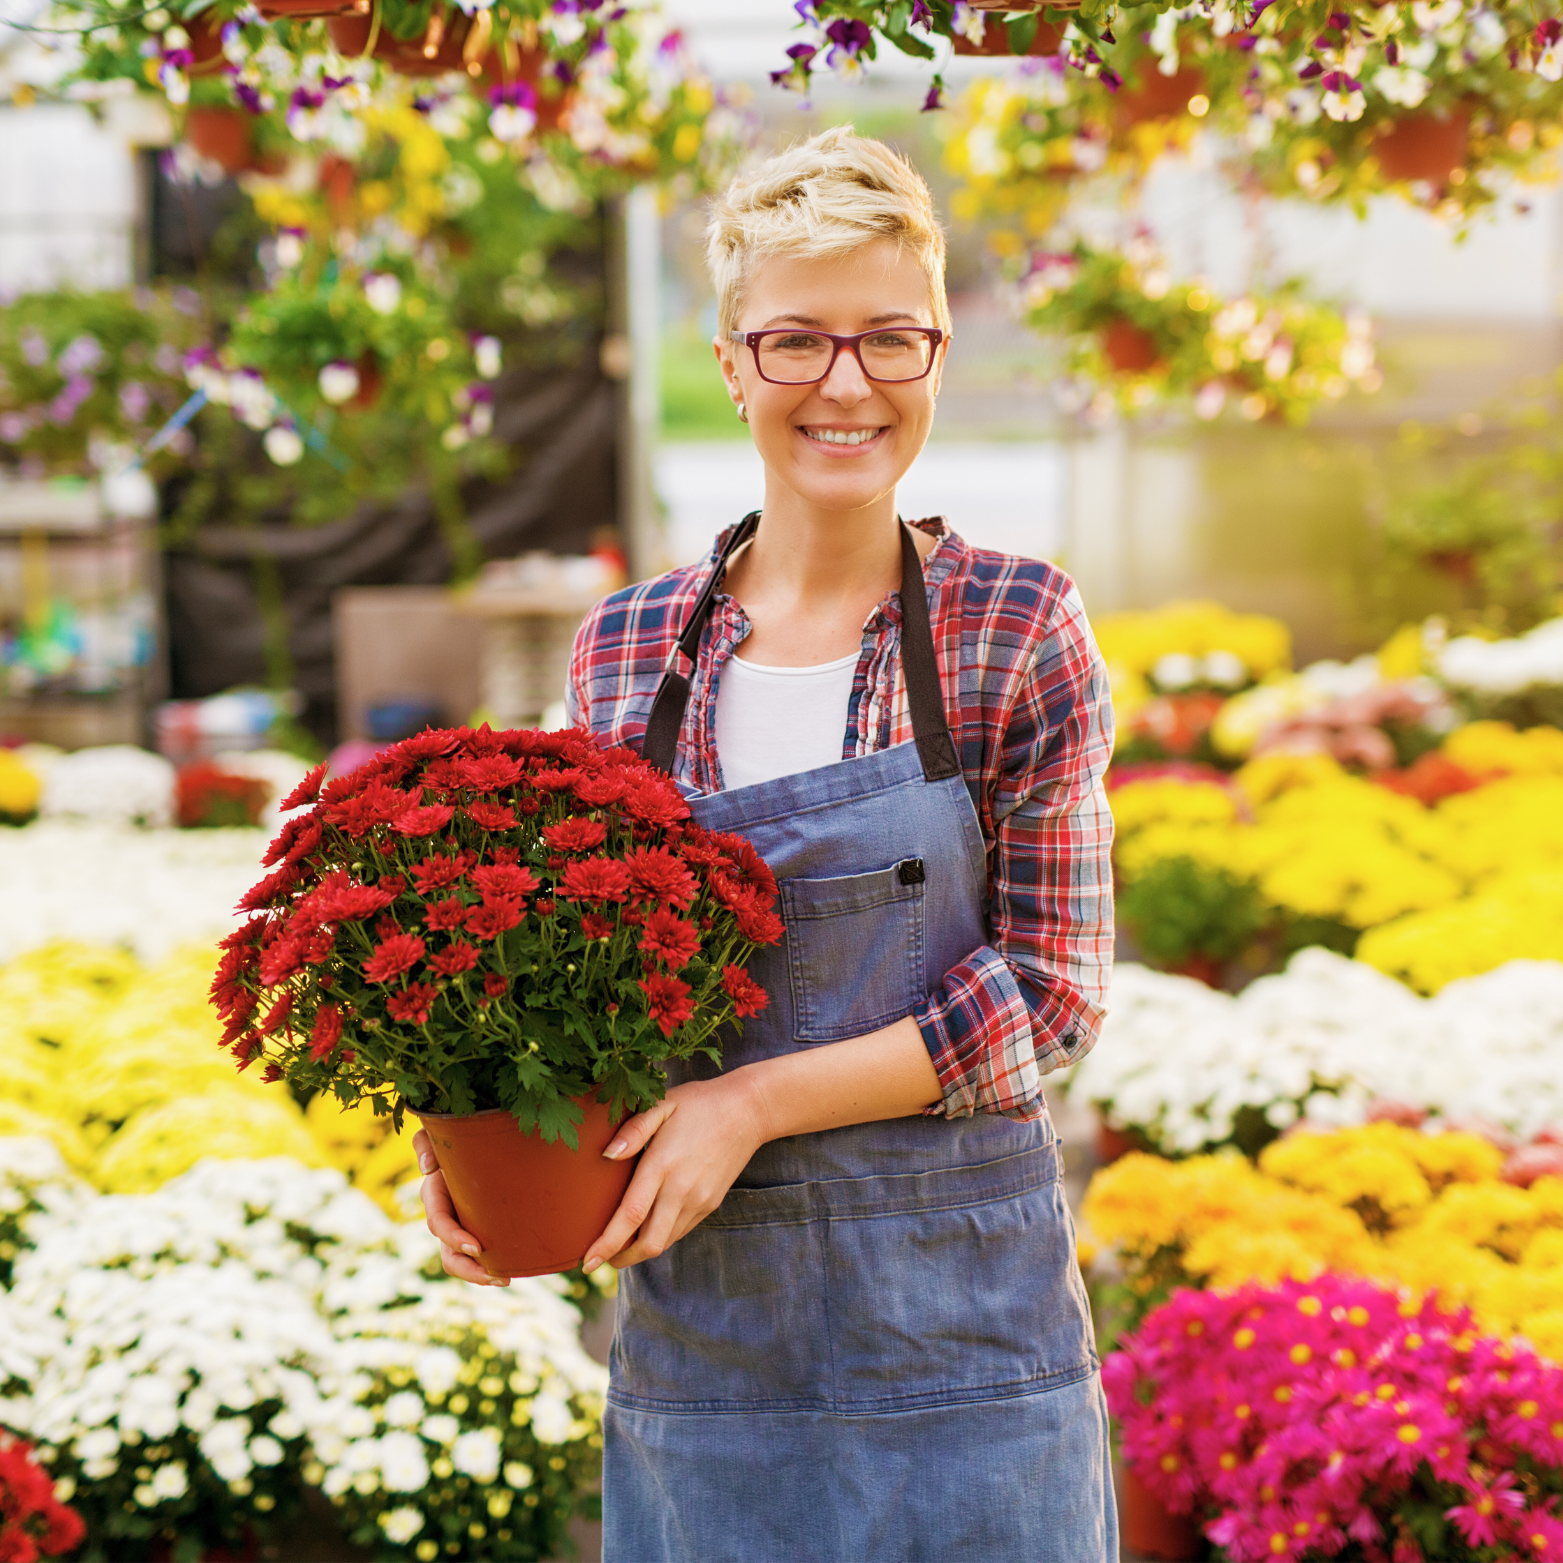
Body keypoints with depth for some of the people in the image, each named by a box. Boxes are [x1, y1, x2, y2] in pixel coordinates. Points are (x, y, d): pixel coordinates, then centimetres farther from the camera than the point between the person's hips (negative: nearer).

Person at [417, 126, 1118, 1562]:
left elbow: (1054, 987, -8)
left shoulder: (1019, 626, -5)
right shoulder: (626, 649, 3)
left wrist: (758, 1100, -16)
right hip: (694, 1325, 2)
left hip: (956, 1319, -2)